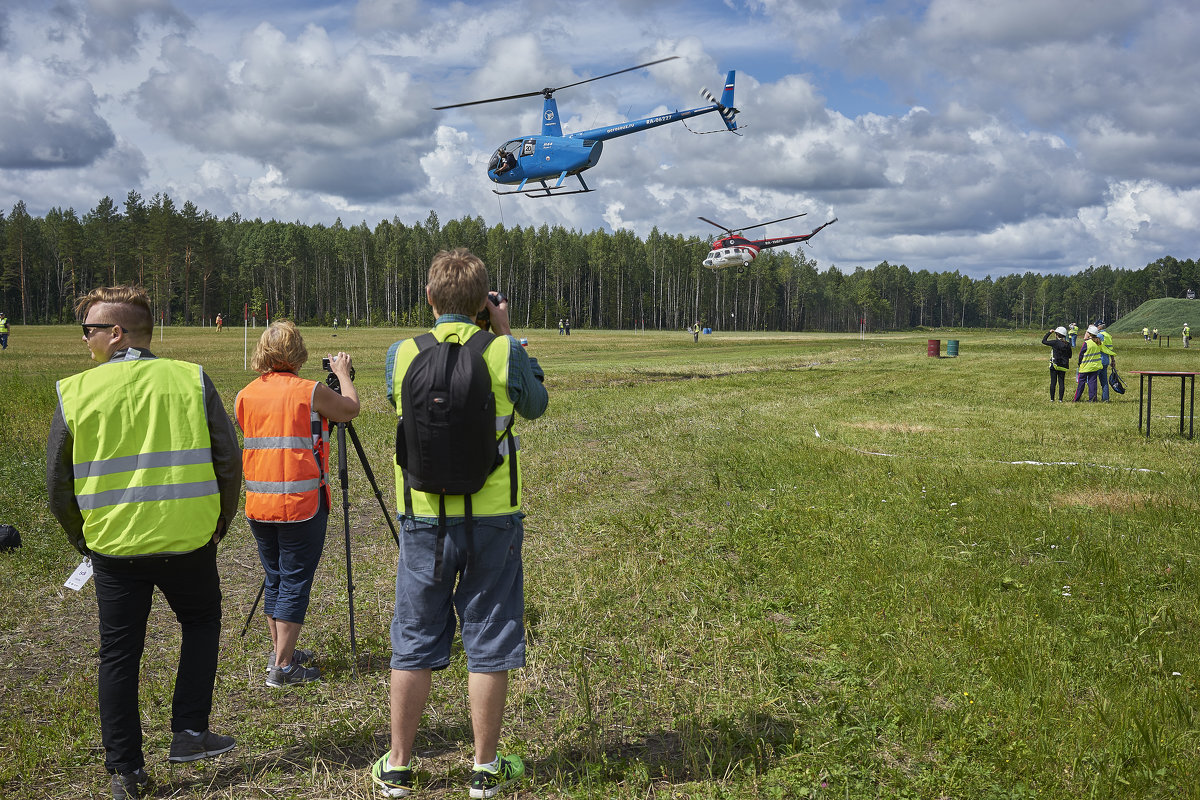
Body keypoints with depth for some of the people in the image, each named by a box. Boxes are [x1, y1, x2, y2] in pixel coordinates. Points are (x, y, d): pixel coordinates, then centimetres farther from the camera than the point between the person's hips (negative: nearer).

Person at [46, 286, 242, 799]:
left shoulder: (75, 392, -2)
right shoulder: (191, 380, -3)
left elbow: (58, 486, 3)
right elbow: (229, 463, -1)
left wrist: (83, 538, 18)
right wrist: (219, 523, 13)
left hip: (113, 546, 0)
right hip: (188, 540, 0)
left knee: (118, 653, 12)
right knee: (201, 621, 23)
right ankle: (190, 733, 18)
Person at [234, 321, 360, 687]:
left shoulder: (244, 396, 4)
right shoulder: (310, 392, -10)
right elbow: (351, 409, 5)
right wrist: (343, 373, 22)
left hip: (258, 503, 5)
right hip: (301, 504, -5)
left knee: (274, 579, 17)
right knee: (295, 582, 0)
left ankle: (279, 652, 28)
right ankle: (283, 666, 1)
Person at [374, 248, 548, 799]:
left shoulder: (401, 354, -5)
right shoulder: (504, 354, -9)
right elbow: (535, 406, 9)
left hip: (425, 517, 1)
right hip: (492, 515, -1)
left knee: (414, 641, 12)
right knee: (488, 642, 9)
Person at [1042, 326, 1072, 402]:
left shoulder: (1055, 342, -12)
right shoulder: (1067, 345, 1)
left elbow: (1043, 341, -2)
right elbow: (1069, 356, 9)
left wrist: (1049, 332, 7)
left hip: (1054, 365, -4)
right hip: (1063, 366, 4)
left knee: (1053, 382, 2)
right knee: (1061, 382, 6)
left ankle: (1052, 399, 4)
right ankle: (1060, 399, 4)